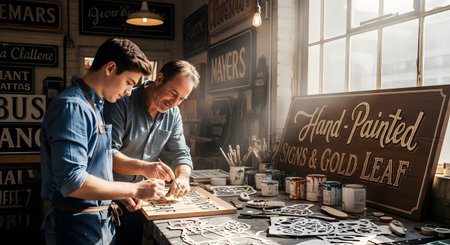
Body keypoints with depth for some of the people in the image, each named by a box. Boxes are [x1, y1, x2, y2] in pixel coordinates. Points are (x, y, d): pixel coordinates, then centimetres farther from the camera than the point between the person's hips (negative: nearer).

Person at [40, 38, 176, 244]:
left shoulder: (96, 106, 12)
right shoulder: (72, 107, -20)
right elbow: (71, 182, -27)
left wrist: (144, 169, 9)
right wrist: (134, 190, -21)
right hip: (78, 228, -9)